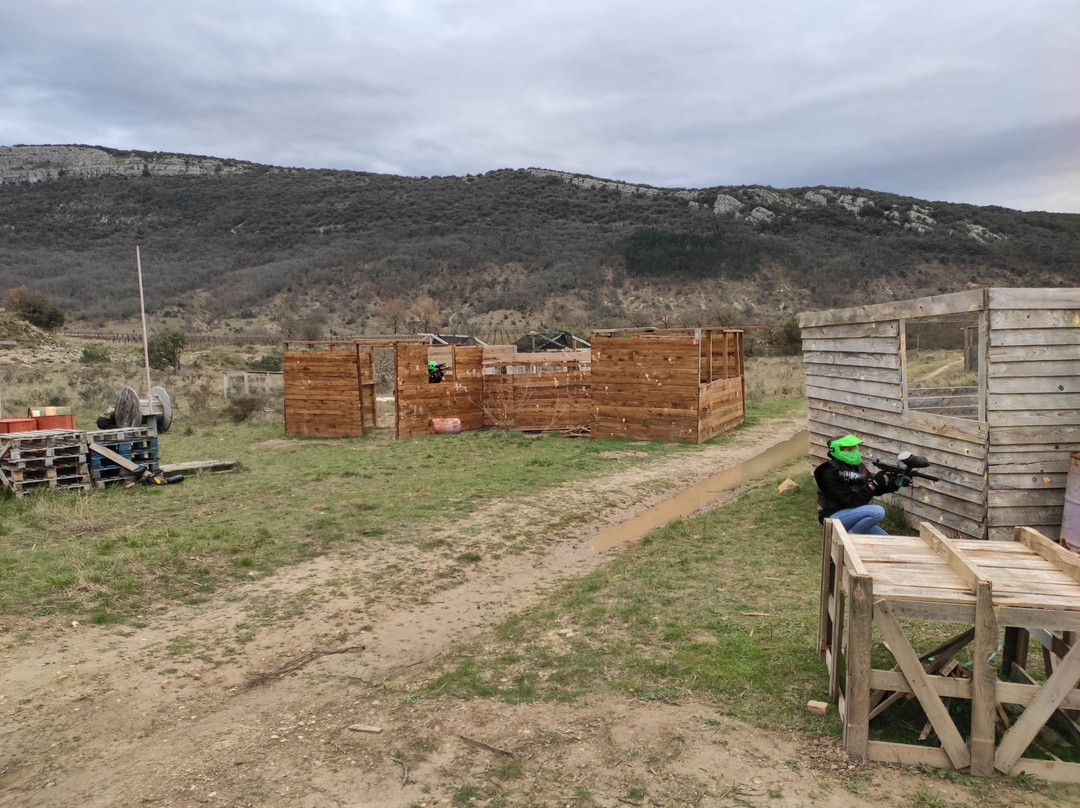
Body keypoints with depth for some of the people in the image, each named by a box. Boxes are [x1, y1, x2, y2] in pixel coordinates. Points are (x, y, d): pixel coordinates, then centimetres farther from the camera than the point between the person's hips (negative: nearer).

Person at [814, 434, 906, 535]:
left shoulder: (858, 467, 5)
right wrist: (874, 483, -25)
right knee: (878, 512, -27)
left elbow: (876, 490, 10)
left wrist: (895, 484, -7)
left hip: (852, 513, 8)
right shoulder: (830, 473, -19)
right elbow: (852, 501, -21)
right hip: (834, 516, -8)